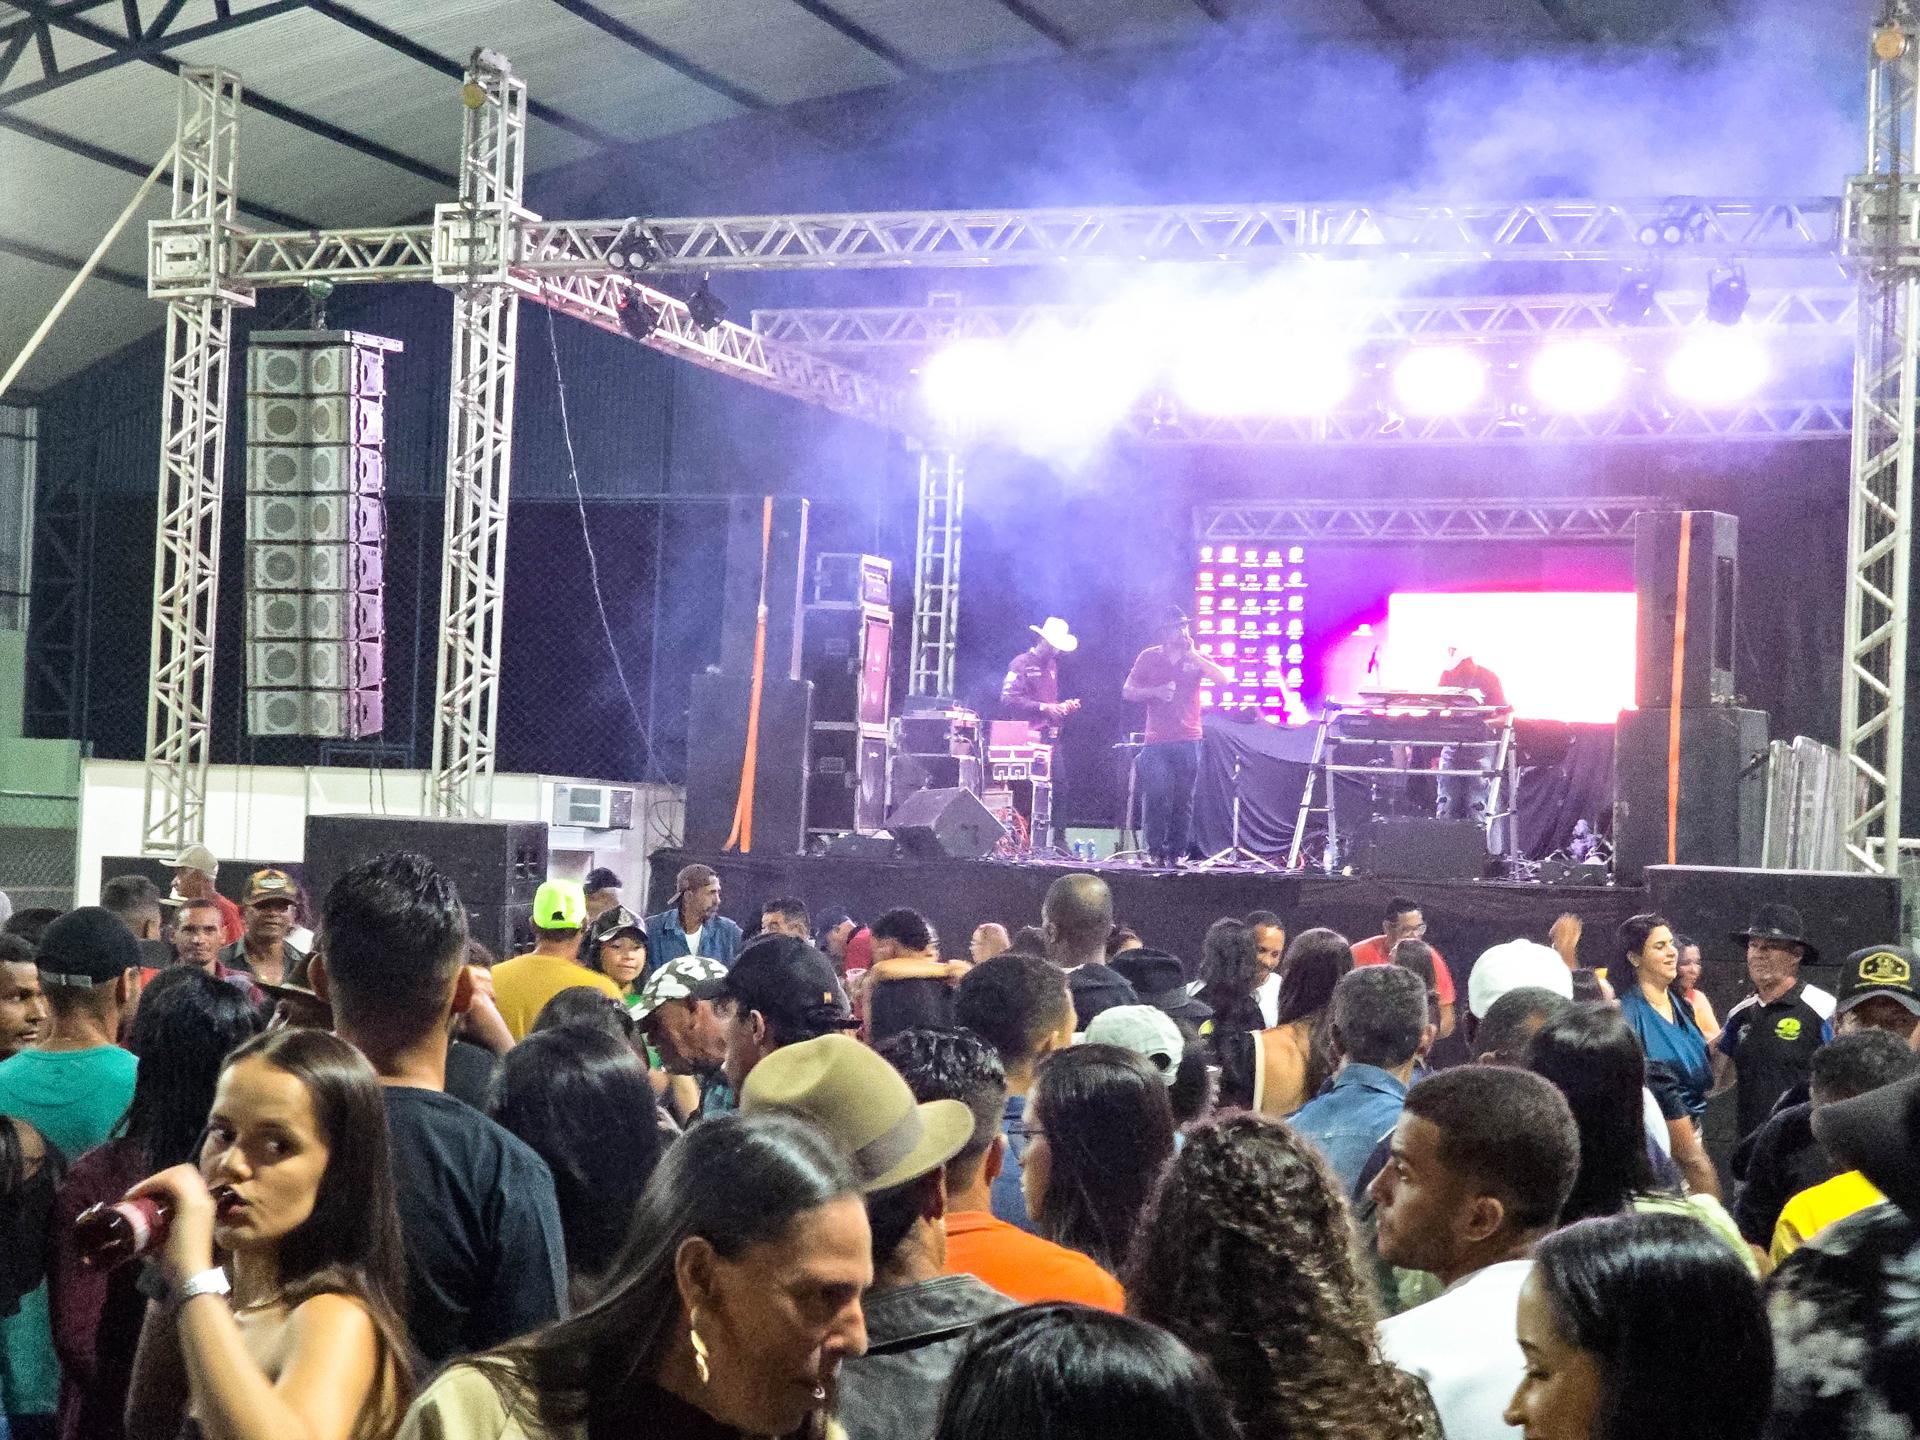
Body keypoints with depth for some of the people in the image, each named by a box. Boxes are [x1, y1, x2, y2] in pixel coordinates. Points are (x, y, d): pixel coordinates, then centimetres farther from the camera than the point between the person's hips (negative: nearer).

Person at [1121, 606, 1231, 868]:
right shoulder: (1149, 657, 8)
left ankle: (1177, 853, 5)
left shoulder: (1197, 658, 10)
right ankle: (1155, 851, -4)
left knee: (1183, 801, 0)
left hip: (1188, 740, 1)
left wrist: (1193, 656, -12)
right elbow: (1127, 692, 9)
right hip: (1156, 741, -1)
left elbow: (1224, 678, -6)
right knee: (1155, 796, -11)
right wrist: (1156, 692, -8)